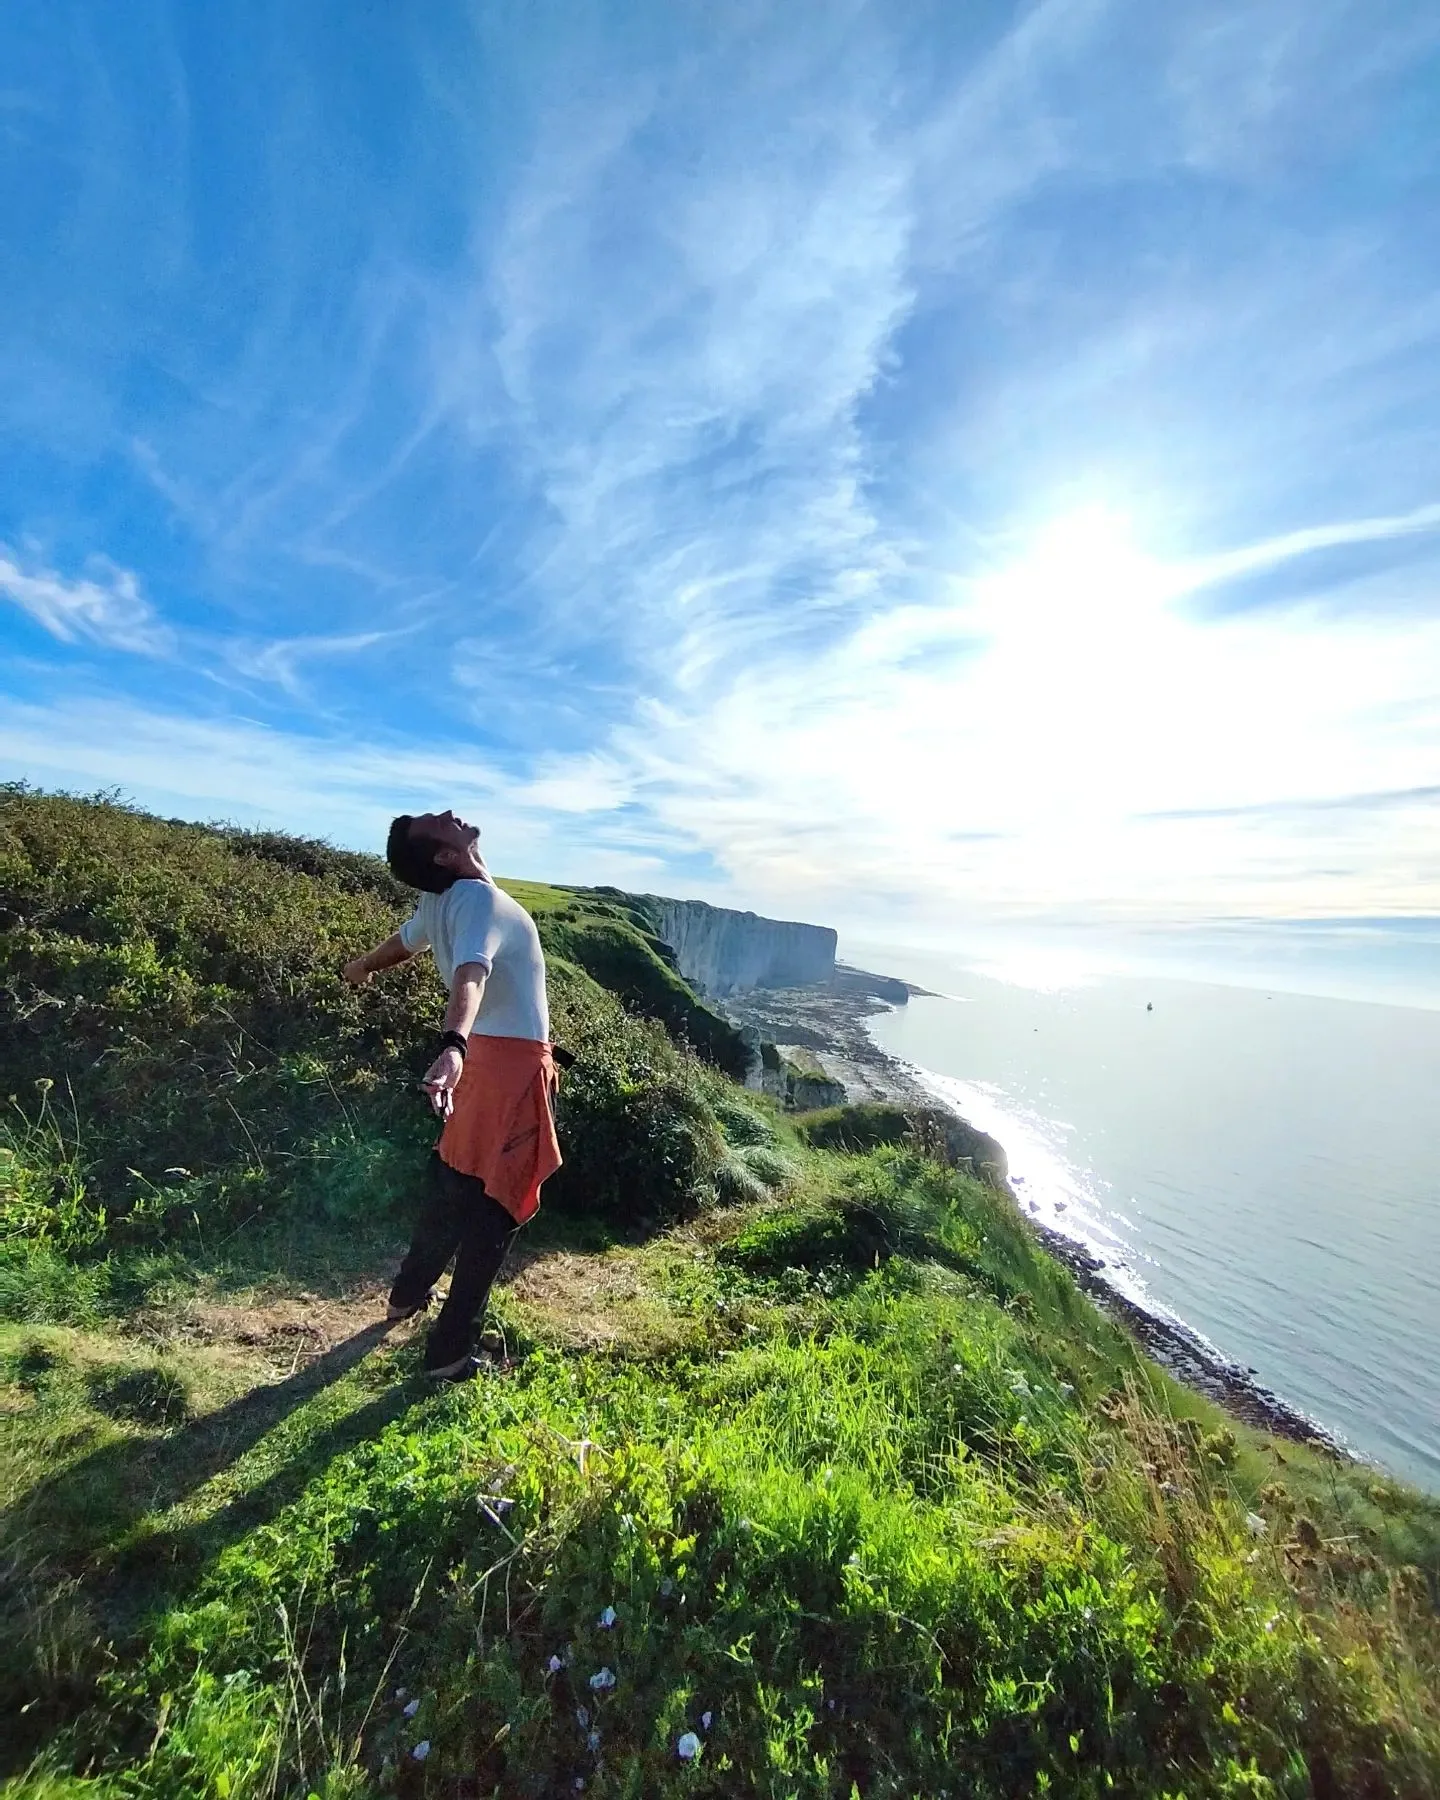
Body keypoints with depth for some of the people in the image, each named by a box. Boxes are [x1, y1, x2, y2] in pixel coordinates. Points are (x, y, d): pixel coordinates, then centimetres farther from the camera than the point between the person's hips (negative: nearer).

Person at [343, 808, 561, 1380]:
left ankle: (409, 1293, 46)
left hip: (485, 1054, 8)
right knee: (496, 1203, 5)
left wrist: (363, 966, 49)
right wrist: (453, 1046, -55)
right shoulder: (480, 897, -20)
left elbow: (403, 940, 27)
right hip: (516, 1062, -8)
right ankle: (449, 1351, 19)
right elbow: (471, 973, -39)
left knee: (455, 1178, 26)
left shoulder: (439, 900, 6)